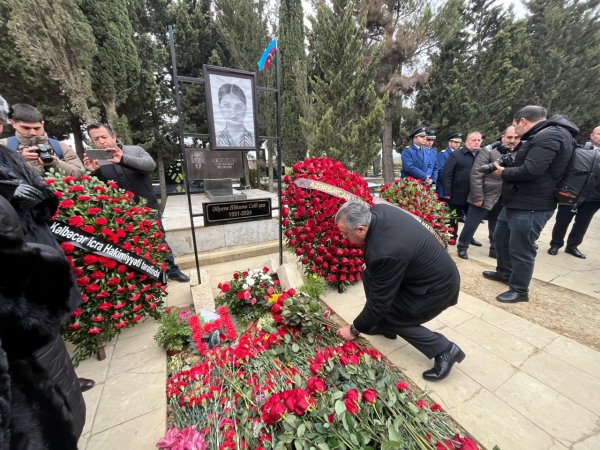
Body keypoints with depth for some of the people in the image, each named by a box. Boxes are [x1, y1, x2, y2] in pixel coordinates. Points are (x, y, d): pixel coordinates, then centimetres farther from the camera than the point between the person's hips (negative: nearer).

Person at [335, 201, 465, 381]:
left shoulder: (384, 252, -36)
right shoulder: (378, 210, -13)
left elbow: (379, 301, -24)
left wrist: (355, 329, -9)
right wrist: (372, 262, 7)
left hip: (438, 287, -9)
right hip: (430, 269, 9)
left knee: (388, 315, -1)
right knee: (369, 275, 6)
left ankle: (445, 350, 11)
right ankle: (385, 327, 22)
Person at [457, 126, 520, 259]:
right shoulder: (488, 151, -9)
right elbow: (476, 174, -14)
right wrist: (477, 196, -17)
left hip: (502, 200, 5)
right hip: (484, 197, -5)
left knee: (497, 228, 15)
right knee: (471, 225, 2)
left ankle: (495, 250, 31)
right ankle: (462, 247, 19)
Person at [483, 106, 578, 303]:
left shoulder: (550, 136, -18)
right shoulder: (540, 136, 17)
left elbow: (530, 170, -27)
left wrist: (504, 172, -11)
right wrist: (506, 166, 1)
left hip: (530, 207, -11)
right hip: (515, 203, 11)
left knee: (520, 250, 0)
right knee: (500, 238, 21)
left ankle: (519, 290, 16)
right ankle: (504, 272, 39)